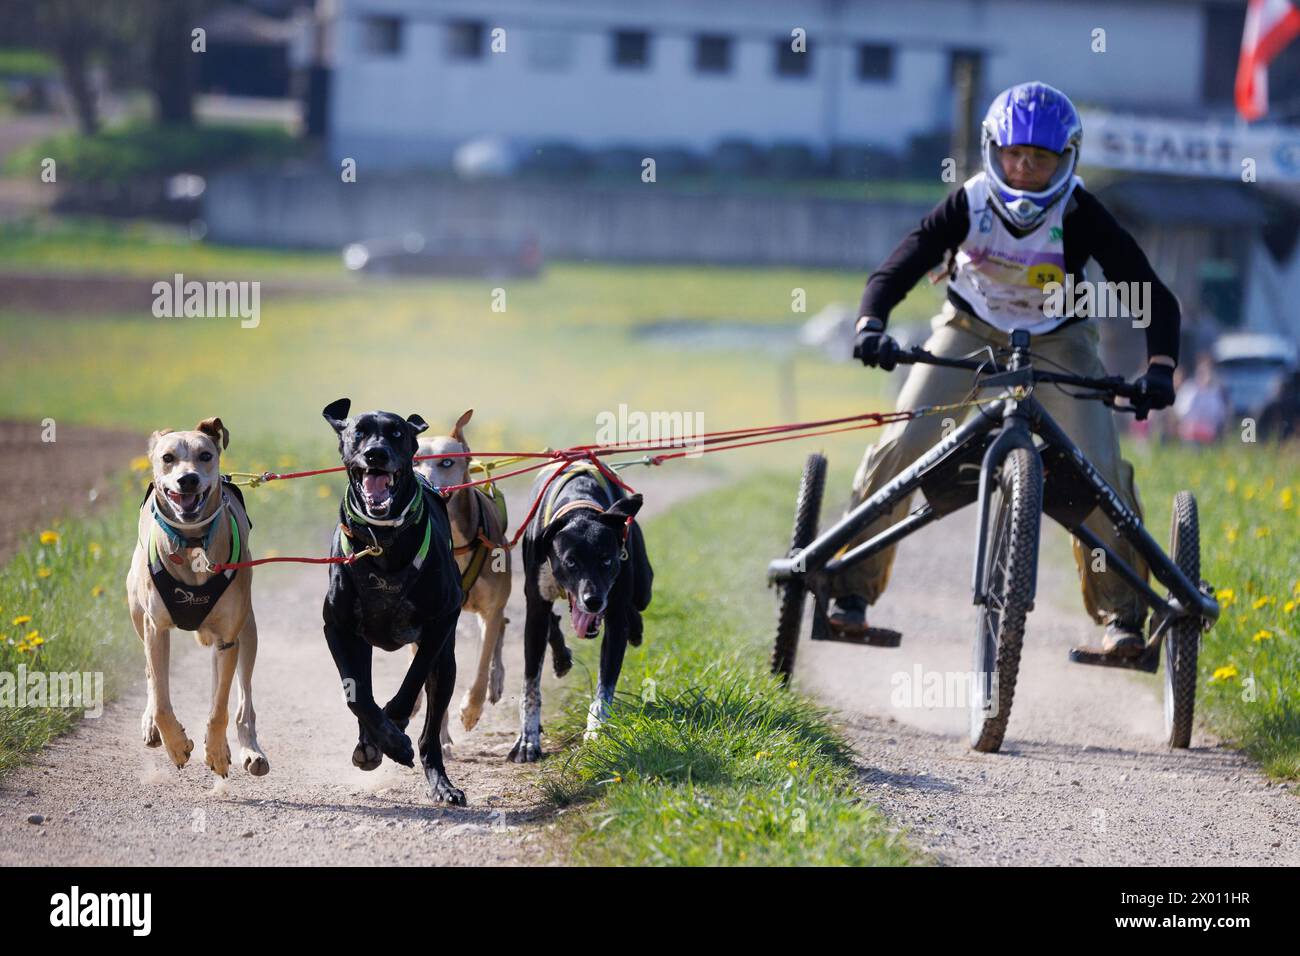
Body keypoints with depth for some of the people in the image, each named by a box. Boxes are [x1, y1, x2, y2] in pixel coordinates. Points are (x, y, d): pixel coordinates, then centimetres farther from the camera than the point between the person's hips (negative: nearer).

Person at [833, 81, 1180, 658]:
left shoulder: (1080, 216, -24)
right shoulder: (969, 204, -22)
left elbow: (1153, 295, -25)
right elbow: (898, 269, -25)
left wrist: (1159, 368, -41)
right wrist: (870, 325, -46)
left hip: (1056, 343, -1)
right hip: (970, 332, 1)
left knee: (1100, 470, -19)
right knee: (901, 447, -17)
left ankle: (1121, 614, -5)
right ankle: (850, 587, -4)